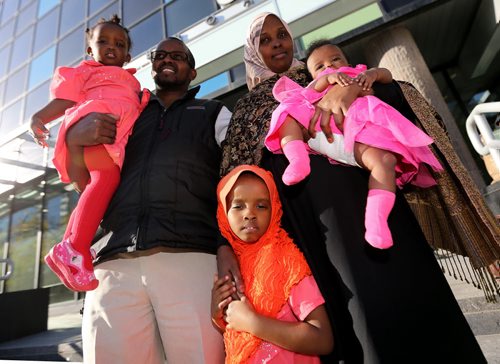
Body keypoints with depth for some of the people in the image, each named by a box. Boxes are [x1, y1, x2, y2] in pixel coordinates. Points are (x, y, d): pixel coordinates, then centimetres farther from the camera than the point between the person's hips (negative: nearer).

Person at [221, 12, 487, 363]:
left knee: (390, 290, -2)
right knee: (335, 308, 1)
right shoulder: (247, 107, 19)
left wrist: (353, 85, -13)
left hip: (355, 191, 1)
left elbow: (398, 92, 9)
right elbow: (234, 177, 9)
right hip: (300, 213, 0)